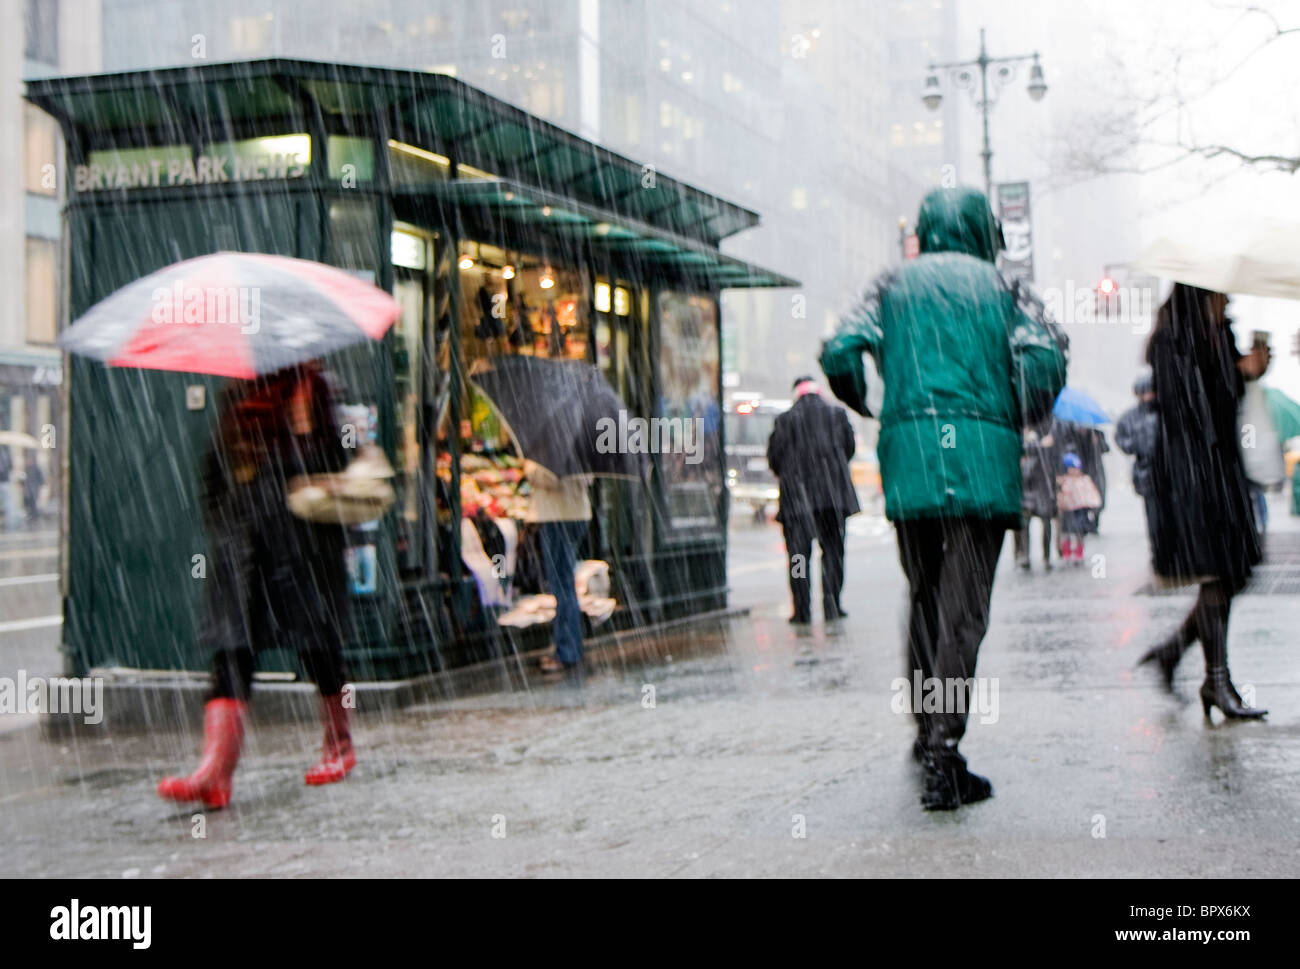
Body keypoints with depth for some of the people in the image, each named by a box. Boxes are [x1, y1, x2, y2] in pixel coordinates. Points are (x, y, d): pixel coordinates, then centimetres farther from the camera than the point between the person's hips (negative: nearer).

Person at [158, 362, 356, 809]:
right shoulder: (235, 396, 13)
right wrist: (220, 529, 11)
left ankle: (339, 745, 29)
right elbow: (214, 472, 18)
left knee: (318, 648, 7)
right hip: (242, 544, 3)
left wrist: (303, 425, -19)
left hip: (302, 545, -3)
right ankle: (215, 771, -15)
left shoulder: (309, 388, 0)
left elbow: (328, 464, -8)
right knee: (232, 653, -7)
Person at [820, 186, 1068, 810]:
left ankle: (927, 729, 28)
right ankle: (942, 755, -12)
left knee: (924, 596, 19)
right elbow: (1045, 359, -5)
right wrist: (1024, 422, 12)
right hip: (984, 458, -2)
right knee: (964, 609, -4)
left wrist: (870, 411, 19)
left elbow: (840, 353, 1)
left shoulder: (895, 284, 16)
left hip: (908, 456, 2)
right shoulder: (1002, 287, 12)